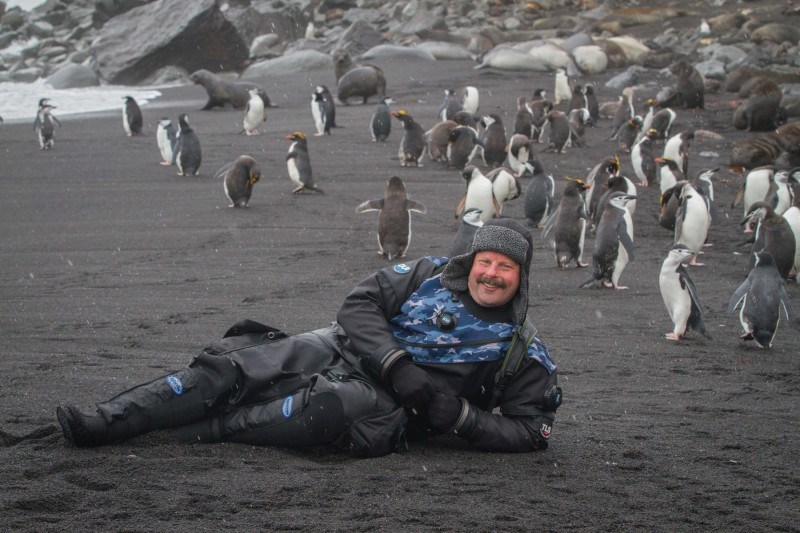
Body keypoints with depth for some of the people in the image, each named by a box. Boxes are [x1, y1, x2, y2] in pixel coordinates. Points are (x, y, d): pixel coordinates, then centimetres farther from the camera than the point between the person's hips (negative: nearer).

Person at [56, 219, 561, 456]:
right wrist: (397, 364, -14)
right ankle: (105, 423, -16)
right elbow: (360, 305, 2)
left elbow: (532, 432, -1)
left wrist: (461, 416, -15)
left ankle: (205, 430, -28)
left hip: (386, 405, -4)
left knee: (337, 408, -40)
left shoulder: (523, 351, 1)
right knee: (230, 365, -15)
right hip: (340, 350, 4)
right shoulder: (430, 276, 8)